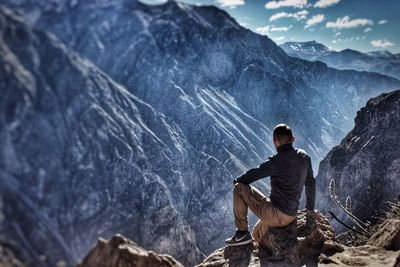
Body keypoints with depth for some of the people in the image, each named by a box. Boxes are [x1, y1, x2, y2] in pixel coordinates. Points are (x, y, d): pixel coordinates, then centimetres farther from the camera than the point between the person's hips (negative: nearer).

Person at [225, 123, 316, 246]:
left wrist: (237, 181, 9)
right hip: (291, 216, 9)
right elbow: (310, 183, 16)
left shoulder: (277, 161, -19)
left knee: (239, 188, -2)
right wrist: (310, 207, 29)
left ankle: (242, 233, 0)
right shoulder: (304, 157, 4)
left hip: (275, 214, -9)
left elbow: (254, 174, -12)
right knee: (257, 235, 30)